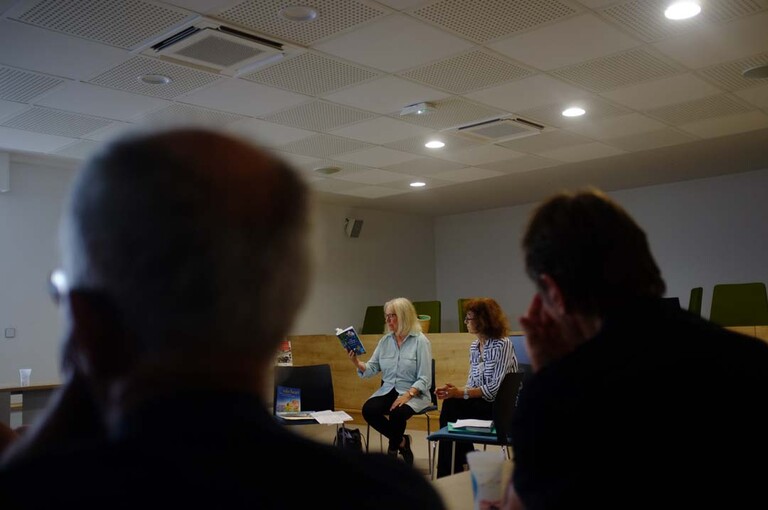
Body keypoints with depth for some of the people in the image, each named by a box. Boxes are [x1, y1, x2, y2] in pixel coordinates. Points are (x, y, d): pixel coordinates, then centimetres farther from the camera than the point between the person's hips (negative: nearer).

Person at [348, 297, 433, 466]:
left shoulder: (420, 341, -8)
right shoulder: (385, 341, 8)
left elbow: (424, 379, -11)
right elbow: (371, 369, 3)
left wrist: (407, 395, -26)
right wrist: (356, 362, -16)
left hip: (414, 393, -5)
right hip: (387, 390, 5)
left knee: (397, 413, -34)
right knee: (368, 410, -23)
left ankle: (393, 448, -1)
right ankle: (401, 441, 0)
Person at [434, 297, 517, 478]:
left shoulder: (503, 344, -14)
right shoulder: (474, 346, 10)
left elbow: (495, 387, -19)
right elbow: (472, 382, 11)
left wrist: (461, 393, -23)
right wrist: (455, 391, -9)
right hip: (479, 402, 7)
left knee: (451, 407, -24)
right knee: (449, 405, -24)